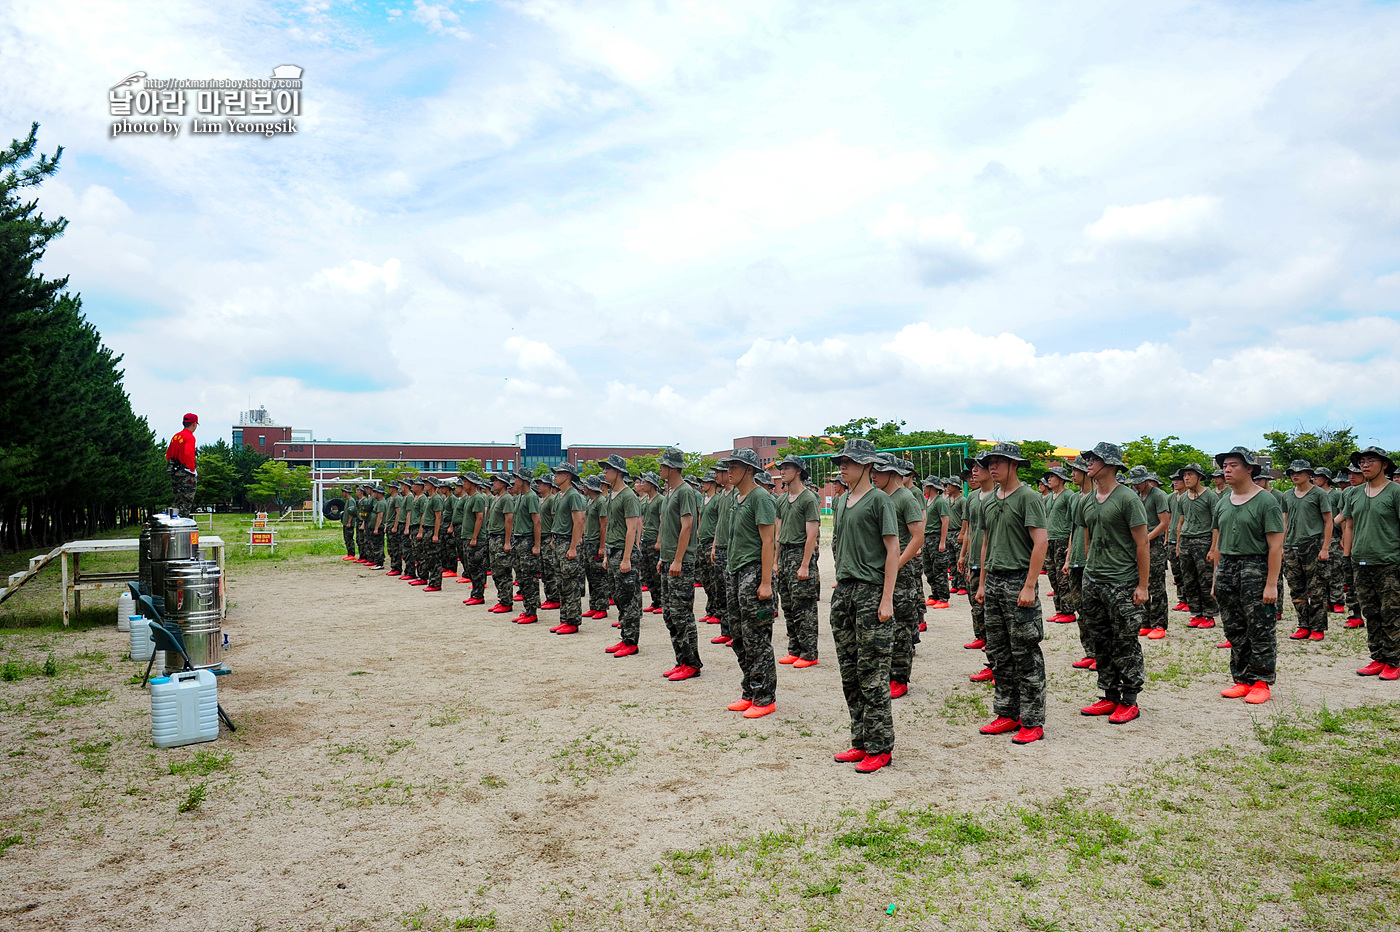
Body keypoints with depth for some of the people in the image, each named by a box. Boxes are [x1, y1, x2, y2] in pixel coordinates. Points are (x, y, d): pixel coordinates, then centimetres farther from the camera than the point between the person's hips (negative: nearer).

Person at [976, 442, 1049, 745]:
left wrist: (1029, 586, -19)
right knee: (998, 652, 12)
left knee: (1025, 654, -2)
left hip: (1019, 580, -8)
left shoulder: (1028, 497, -9)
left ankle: (1033, 721, 7)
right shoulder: (989, 501, 14)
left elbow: (1040, 542, -15)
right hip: (994, 581, 8)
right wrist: (982, 583, 17)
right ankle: (1008, 713, 23)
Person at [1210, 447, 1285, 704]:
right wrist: (1216, 579, 15)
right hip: (1227, 567, 7)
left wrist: (1271, 584, -16)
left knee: (1260, 629, -1)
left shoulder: (1266, 501, -7)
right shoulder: (1222, 503, 13)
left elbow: (1275, 546, -12)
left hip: (1255, 567, -7)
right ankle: (1242, 680, 19)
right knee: (1234, 629, 10)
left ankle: (1261, 681, 9)